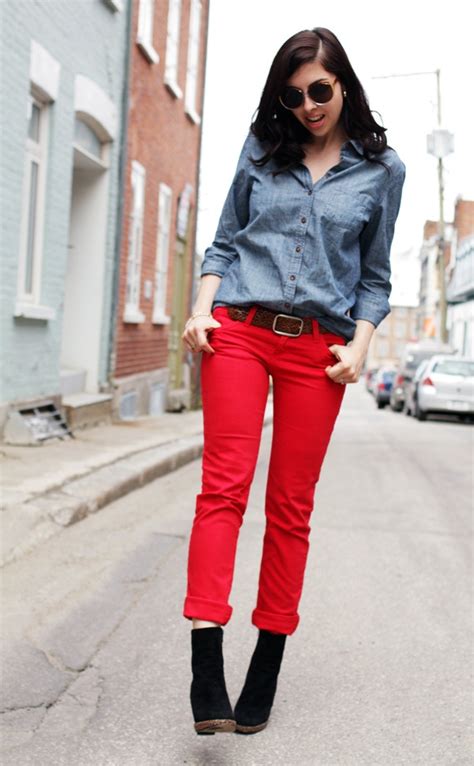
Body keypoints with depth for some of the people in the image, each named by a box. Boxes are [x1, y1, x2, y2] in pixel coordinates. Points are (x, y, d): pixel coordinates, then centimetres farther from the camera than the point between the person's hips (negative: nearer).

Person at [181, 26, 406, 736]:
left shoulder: (382, 170, 10)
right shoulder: (263, 148, 13)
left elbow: (375, 277, 12)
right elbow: (225, 240, 15)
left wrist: (359, 345, -3)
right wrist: (203, 307, 0)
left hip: (318, 349, 0)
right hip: (239, 330, 1)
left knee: (291, 505, 2)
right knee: (225, 485, -12)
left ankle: (268, 661, 14)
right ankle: (206, 664, -15)